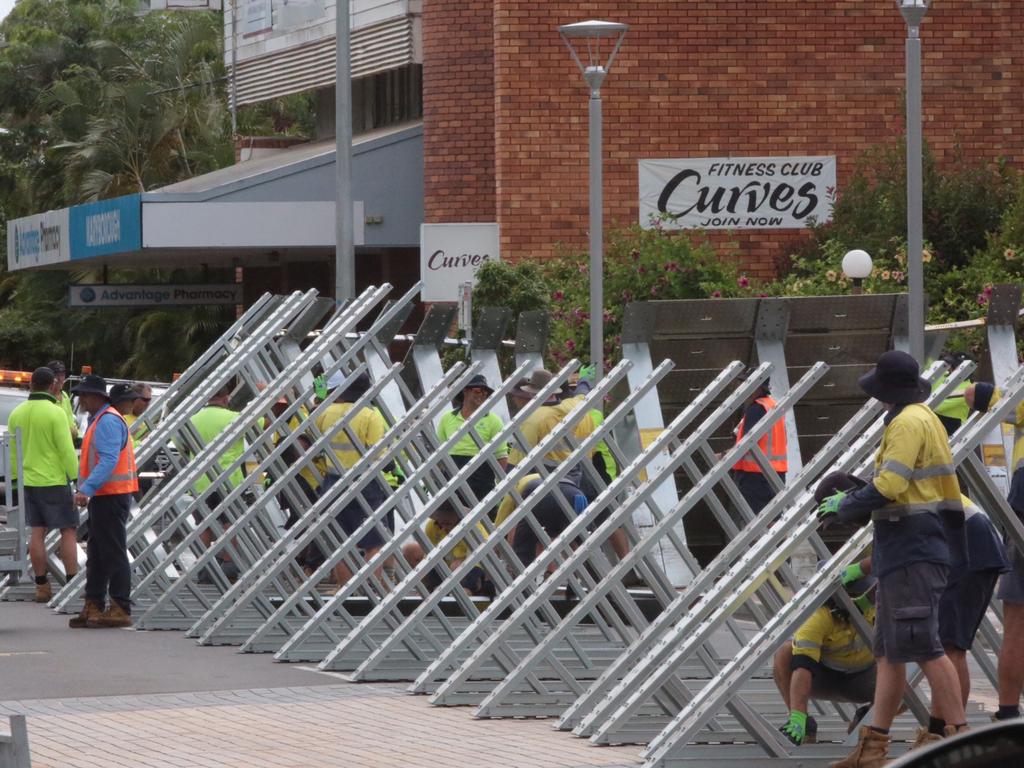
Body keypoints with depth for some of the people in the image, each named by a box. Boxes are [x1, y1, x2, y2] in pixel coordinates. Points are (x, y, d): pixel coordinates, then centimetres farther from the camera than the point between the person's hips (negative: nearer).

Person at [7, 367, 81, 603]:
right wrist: (76, 478, -10)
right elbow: (66, 449, -16)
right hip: (54, 481, -6)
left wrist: (15, 477, 19)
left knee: (37, 531, 8)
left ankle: (41, 586, 8)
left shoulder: (17, 413, 6)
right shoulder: (55, 413, -14)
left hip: (28, 481, 6)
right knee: (69, 531, 0)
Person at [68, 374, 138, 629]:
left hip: (111, 496, -11)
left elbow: (109, 461, -24)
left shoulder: (108, 421, -15)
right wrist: (87, 490, 19)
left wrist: (87, 489, -29)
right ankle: (93, 607, 16)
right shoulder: (98, 420, 19)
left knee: (113, 555, -8)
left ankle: (120, 610, -7)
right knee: (97, 555, 12)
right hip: (103, 497, 11)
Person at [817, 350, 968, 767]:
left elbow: (889, 486, -20)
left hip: (912, 554, -11)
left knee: (923, 647, -12)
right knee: (889, 651, 10)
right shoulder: (924, 419, 20)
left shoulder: (909, 423, -12)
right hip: (903, 554, 11)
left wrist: (846, 506, -7)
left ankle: (958, 734, -11)